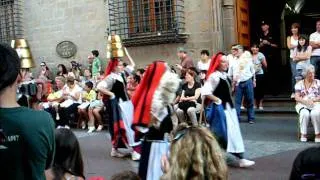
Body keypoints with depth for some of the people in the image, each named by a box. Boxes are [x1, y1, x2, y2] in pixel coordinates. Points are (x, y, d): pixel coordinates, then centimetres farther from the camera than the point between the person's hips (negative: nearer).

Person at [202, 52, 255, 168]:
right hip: (219, 108, -9)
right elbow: (205, 92, -26)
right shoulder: (214, 76, -17)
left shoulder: (225, 75, 11)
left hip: (228, 107, 9)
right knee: (220, 134, -2)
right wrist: (217, 100, -17)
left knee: (233, 132, 9)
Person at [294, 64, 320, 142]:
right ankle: (303, 134, -21)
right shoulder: (299, 84, 9)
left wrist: (313, 100, -15)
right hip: (302, 105, 0)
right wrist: (305, 101, -17)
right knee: (305, 113, -35)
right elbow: (297, 97, 1)